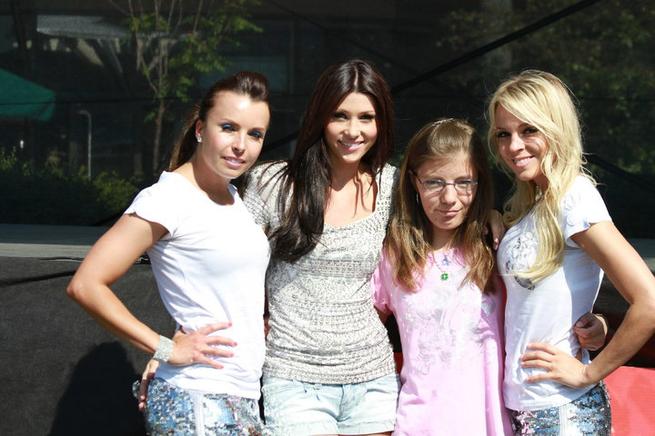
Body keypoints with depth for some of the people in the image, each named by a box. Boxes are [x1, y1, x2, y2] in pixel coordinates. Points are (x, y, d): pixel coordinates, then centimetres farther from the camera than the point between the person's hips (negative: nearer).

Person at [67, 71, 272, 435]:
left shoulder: (234, 197, 11)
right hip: (198, 404, -8)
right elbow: (86, 285, -17)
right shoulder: (169, 198, -13)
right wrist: (167, 348, -15)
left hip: (245, 399, 8)